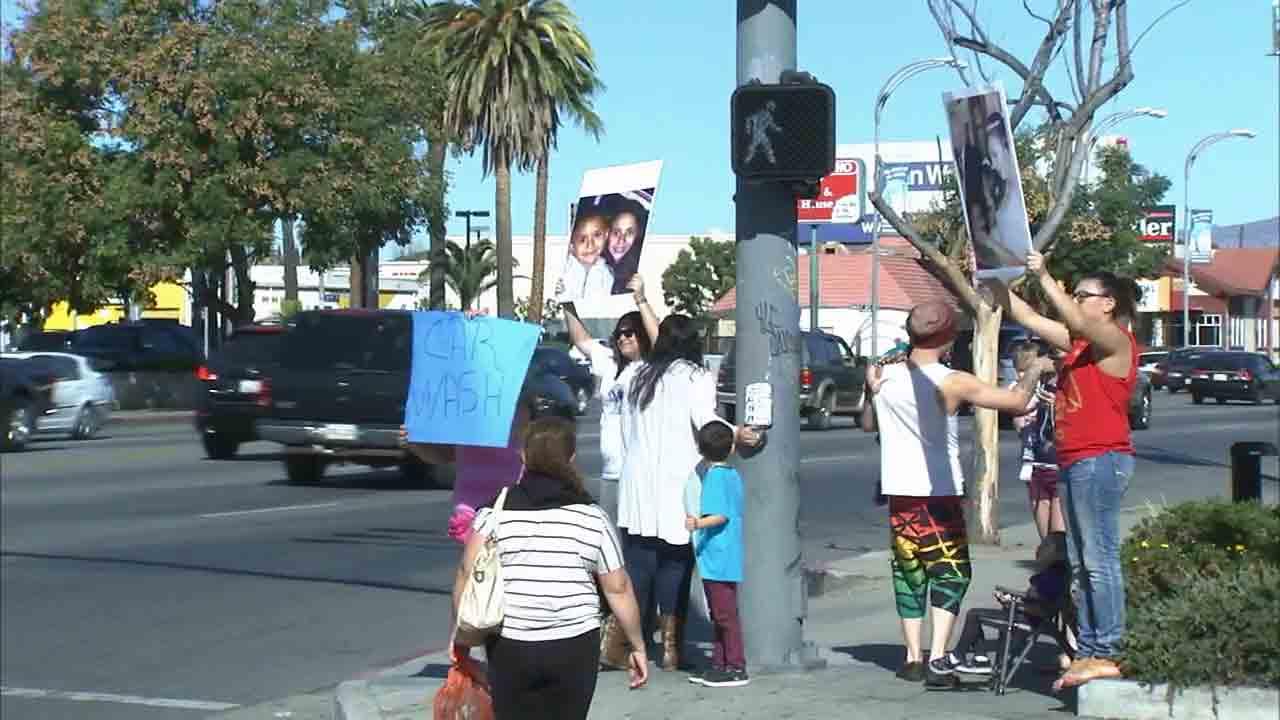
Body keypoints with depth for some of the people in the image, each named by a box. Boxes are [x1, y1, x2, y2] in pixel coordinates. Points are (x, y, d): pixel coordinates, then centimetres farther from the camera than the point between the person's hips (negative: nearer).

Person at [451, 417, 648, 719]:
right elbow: (618, 588, 3)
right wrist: (637, 646, 12)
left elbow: (468, 573, -7)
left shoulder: (497, 510, -1)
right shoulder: (592, 516, 1)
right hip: (574, 647, 0)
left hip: (510, 647, 0)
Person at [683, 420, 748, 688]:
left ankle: (736, 668, -3)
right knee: (719, 614, 15)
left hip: (717, 558, -10)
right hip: (722, 558, 10)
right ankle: (720, 665, 21)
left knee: (725, 613, -5)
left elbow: (721, 516, -22)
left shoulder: (714, 476, -14)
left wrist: (698, 523, -36)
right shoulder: (732, 475, 12)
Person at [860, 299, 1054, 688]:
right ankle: (938, 659, -9)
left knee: (908, 572, 15)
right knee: (951, 572, 4)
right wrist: (1035, 371, 5)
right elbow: (1017, 401, -12)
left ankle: (913, 658, 16)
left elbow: (868, 424, 18)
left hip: (899, 492, 5)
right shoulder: (951, 383, -13)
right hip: (940, 493, -4)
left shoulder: (884, 377, 1)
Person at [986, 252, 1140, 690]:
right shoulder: (1079, 343, 21)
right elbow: (1029, 319, 22)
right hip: (1074, 462, 10)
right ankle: (1089, 651, 10)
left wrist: (1044, 278, -25)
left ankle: (1105, 654, -13)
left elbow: (1077, 321, -23)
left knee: (1099, 559, -12)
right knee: (1081, 563, 8)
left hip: (1100, 460, -10)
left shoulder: (1115, 341, -4)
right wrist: (994, 283, 16)